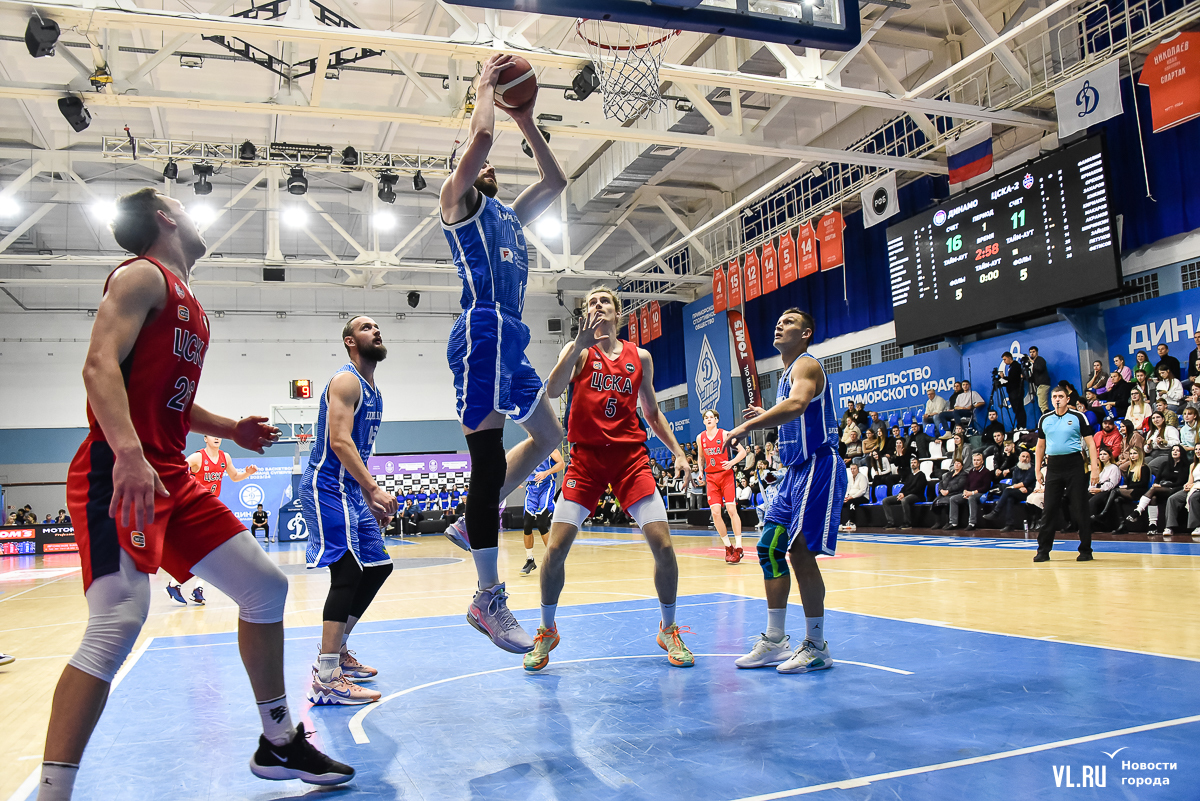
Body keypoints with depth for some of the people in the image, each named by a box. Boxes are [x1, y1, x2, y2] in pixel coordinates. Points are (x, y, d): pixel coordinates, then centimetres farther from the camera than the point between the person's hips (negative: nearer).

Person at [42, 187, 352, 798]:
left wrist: (231, 429, 18)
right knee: (119, 621, -22)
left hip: (171, 478, 9)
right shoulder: (142, 276, -4)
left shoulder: (187, 303, 23)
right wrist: (129, 454, -33)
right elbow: (100, 365, -19)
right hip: (118, 477, -9)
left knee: (265, 587, 6)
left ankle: (279, 744, 19)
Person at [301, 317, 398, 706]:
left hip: (351, 490, 10)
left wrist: (372, 499, 21)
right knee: (347, 572, -17)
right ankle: (326, 680, -15)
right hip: (326, 487, -10)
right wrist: (374, 488, -33)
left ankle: (337, 653, 24)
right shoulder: (346, 382, -12)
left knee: (378, 566, 13)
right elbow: (340, 442, -24)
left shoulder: (375, 393, 18)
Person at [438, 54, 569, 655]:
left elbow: (556, 181, 32)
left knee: (549, 436, 18)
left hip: (509, 341, 9)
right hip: (482, 332, -9)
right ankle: (489, 599, -8)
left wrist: (527, 123, 29)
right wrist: (485, 86, 6)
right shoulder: (458, 198, 6)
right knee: (489, 459, -12)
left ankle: (471, 523, 23)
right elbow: (480, 137, -10)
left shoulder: (510, 215, 28)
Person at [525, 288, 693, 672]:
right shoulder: (578, 350, 2)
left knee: (663, 544, -8)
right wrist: (581, 344, -26)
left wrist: (677, 451, 10)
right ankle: (546, 631, 17)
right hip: (586, 456, -2)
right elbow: (552, 391, -17)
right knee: (556, 547, -7)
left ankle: (668, 629, 16)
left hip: (631, 456, 2)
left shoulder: (640, 357, 10)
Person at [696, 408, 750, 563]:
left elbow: (743, 451, -3)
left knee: (731, 509, -12)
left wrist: (731, 462, -19)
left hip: (726, 475, -3)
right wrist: (701, 471, 9)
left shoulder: (725, 434, -5)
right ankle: (728, 546, 8)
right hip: (711, 478, 4)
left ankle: (738, 548, -7)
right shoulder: (700, 438, 7)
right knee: (715, 512, -6)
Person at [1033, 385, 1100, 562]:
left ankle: (1085, 550, 11)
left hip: (1074, 465, -3)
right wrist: (1037, 469, 10)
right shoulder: (1045, 419, 10)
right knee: (1049, 509, 2)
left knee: (1080, 509, 1)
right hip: (1053, 466, 3)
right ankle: (1043, 551, 8)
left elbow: (1090, 443, -1)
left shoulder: (1078, 417, 0)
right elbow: (1040, 446, 17)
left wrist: (1094, 467, -10)